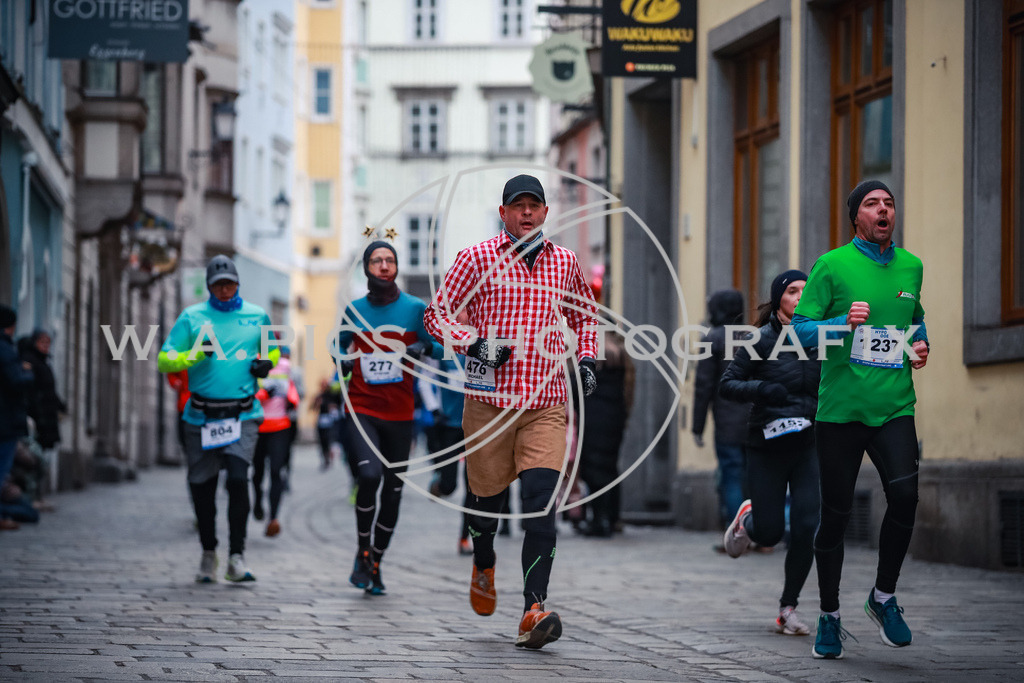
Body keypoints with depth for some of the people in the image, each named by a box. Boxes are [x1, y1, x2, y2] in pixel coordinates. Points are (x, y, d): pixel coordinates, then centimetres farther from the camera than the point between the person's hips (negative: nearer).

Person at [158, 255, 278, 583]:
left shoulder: (257, 316, 10)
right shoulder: (192, 317, 4)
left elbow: (274, 349, 27)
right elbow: (164, 360, 0)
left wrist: (266, 362, 5)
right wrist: (197, 354, -17)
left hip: (243, 416, -1)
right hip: (201, 417, 1)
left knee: (238, 479, -17)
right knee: (202, 487, 6)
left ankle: (237, 557, -12)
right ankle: (208, 554, 25)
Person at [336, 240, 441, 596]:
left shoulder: (415, 309, 1)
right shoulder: (353, 311, 5)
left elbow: (437, 346, 6)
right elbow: (342, 346, 19)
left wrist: (423, 347, -16)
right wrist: (341, 364, -2)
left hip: (400, 415, 1)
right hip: (362, 409, -1)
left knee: (393, 490, 6)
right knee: (370, 474, -22)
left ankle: (376, 562, 22)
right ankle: (363, 552, -4)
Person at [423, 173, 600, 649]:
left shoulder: (564, 262, 12)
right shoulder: (477, 258, 2)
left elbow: (584, 314, 28)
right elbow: (436, 315, 3)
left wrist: (586, 359, 12)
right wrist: (473, 344, -14)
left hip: (547, 405, 1)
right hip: (489, 400, -1)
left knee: (541, 503, -14)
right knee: (487, 497, 9)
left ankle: (533, 613, -19)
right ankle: (483, 566, 43)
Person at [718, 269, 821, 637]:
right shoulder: (762, 340, -7)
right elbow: (727, 384, -7)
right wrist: (763, 389, -23)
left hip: (809, 446, 3)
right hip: (767, 446, -3)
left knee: (806, 529, -9)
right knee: (769, 533, -1)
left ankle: (788, 607, 6)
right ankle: (748, 519, 37)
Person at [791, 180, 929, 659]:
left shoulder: (911, 266, 12)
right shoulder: (832, 266, -1)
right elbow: (799, 328, -3)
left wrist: (920, 343, 9)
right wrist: (844, 323, -19)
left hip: (895, 407, 2)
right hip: (840, 409, -2)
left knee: (904, 495, -19)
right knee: (836, 514, 3)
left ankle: (884, 597, 3)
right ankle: (829, 616, 20)